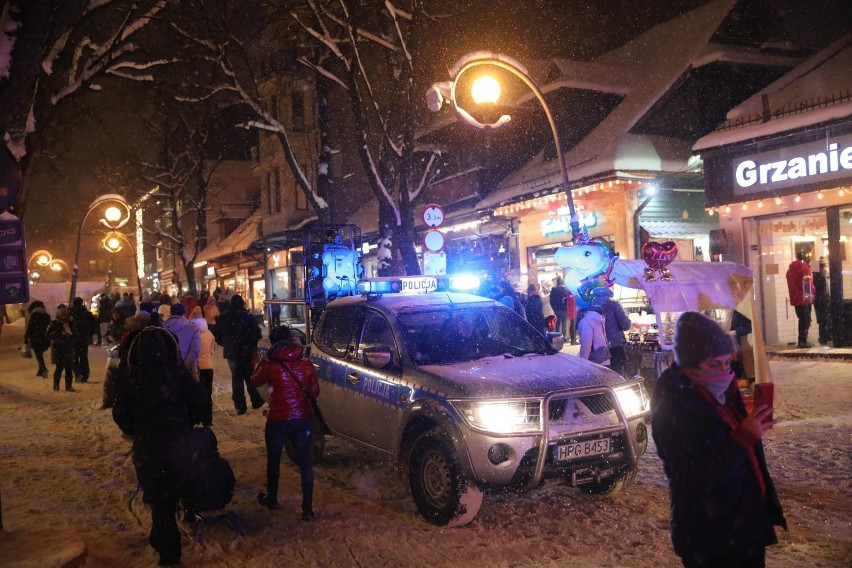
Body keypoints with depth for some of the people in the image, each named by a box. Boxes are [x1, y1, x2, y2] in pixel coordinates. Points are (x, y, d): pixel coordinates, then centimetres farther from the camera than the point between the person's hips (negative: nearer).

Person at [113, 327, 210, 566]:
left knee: (159, 497, 12)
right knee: (170, 494, 23)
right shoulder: (179, 374, -10)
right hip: (179, 444, 2)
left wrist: (135, 432, 11)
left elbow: (120, 414, -8)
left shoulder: (131, 379, -12)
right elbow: (201, 406, -7)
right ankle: (162, 538, 39)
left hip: (147, 446, -1)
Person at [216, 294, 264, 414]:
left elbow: (218, 336, 5)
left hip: (231, 352, 2)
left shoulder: (223, 318, 0)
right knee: (250, 376, 12)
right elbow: (257, 334, -12)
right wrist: (253, 344, 6)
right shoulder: (248, 317, -11)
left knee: (236, 378, 9)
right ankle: (256, 401, 15)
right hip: (248, 352, -2)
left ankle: (240, 406, 6)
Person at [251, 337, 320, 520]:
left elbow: (255, 381, 8)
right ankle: (307, 508, 5)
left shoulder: (270, 366, -11)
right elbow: (314, 392, 2)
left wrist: (264, 361, 17)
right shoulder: (307, 365, -5)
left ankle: (271, 498, 38)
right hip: (303, 420, 1)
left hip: (278, 421, -1)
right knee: (305, 463, 7)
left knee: (273, 461, 20)